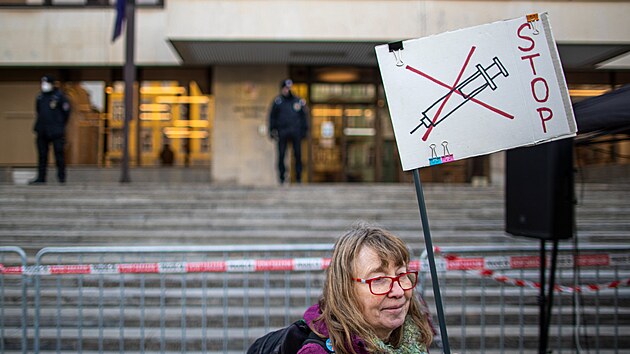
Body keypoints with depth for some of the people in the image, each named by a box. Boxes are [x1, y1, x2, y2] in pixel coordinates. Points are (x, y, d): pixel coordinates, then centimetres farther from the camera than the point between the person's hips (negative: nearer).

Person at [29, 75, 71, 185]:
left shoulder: (59, 95, -3)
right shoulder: (40, 97, 13)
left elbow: (66, 111, 0)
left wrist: (60, 125, 3)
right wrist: (38, 126, 16)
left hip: (56, 131, -5)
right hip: (42, 131, 6)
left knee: (59, 154, -3)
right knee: (42, 154, 7)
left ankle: (61, 176, 4)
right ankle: (41, 177, 11)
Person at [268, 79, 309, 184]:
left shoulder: (298, 100, 9)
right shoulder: (277, 101, 6)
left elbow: (304, 115, 13)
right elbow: (272, 116, 8)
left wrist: (305, 129, 9)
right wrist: (272, 131, 1)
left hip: (296, 131, 1)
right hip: (282, 131, -1)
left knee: (298, 155, 0)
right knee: (281, 155, 0)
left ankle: (298, 177, 7)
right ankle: (282, 177, 8)